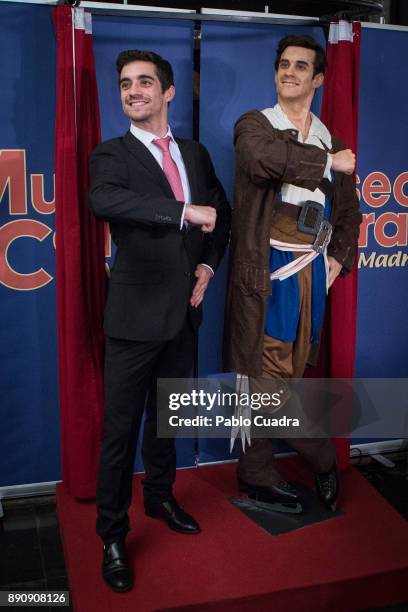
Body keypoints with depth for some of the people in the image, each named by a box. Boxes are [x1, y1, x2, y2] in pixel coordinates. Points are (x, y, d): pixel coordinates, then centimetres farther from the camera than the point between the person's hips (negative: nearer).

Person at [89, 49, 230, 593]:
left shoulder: (196, 154, 10)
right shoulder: (111, 154, -6)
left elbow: (221, 212, 19)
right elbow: (103, 201, -28)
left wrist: (208, 265, 3)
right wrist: (184, 211, -32)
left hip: (184, 310, 5)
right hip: (136, 314, -5)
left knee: (167, 416, 20)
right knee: (121, 428, 2)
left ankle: (160, 497, 40)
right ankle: (112, 534, 17)